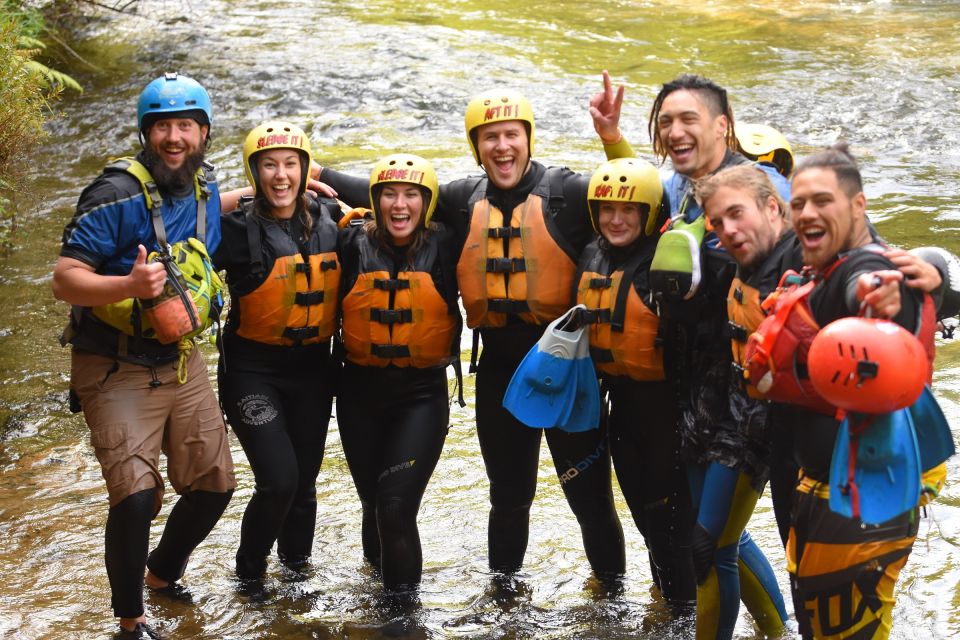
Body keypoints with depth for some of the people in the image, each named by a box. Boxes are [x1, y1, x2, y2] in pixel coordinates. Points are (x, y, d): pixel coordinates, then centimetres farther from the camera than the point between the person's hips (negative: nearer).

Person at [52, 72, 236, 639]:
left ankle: (164, 572, 38)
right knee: (136, 496, -18)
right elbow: (65, 279, -21)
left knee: (214, 484, 9)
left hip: (182, 363, 7)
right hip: (117, 371, -6)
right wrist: (130, 285, -39)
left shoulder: (207, 191, 2)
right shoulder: (117, 195, -19)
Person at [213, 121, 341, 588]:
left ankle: (297, 562, 38)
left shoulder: (328, 221, 1)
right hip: (253, 369, -4)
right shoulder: (239, 230, -13)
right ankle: (250, 572, 14)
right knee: (278, 480, -13)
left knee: (304, 479, 12)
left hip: (312, 368, 4)